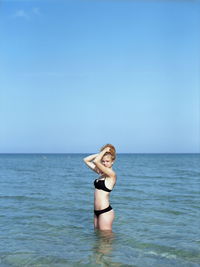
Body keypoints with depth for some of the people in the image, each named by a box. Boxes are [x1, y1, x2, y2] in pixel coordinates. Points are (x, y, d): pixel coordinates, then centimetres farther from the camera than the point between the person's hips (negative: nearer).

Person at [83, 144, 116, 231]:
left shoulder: (112, 174, -13)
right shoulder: (101, 173, 10)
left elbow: (95, 161, -24)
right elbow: (86, 160, 15)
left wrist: (105, 151, -9)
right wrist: (102, 152, 9)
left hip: (105, 212, -9)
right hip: (97, 211, 9)